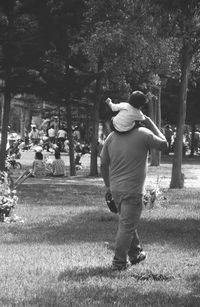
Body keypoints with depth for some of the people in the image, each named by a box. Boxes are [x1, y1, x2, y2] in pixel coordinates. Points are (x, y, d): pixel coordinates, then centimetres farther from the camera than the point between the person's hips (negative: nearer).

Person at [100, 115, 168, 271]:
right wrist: (151, 124, 6)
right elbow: (164, 145, 2)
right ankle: (119, 261, 4)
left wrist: (108, 185, 18)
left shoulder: (111, 137, 1)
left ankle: (135, 254, 33)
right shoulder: (143, 134, -13)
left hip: (115, 188, 6)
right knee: (127, 226, 1)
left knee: (129, 223, 21)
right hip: (133, 190, -6)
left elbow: (103, 164, 6)